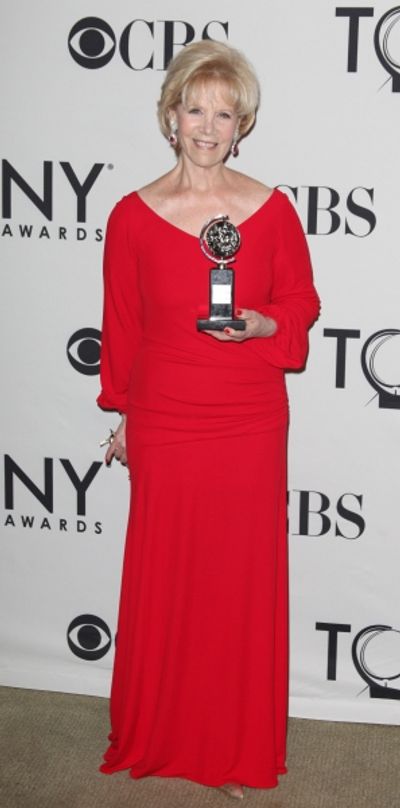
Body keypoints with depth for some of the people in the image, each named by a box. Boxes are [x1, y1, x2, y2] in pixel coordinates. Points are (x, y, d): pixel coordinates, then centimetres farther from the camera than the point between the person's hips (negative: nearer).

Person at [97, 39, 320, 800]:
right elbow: (120, 325, 5)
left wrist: (260, 325, -16)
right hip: (163, 425, 0)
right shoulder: (133, 215, -3)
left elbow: (302, 304, 5)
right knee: (163, 583, 10)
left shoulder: (271, 209, -3)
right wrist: (121, 415, 9)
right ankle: (157, 740, 31)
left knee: (244, 583, 8)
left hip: (250, 426, 0)